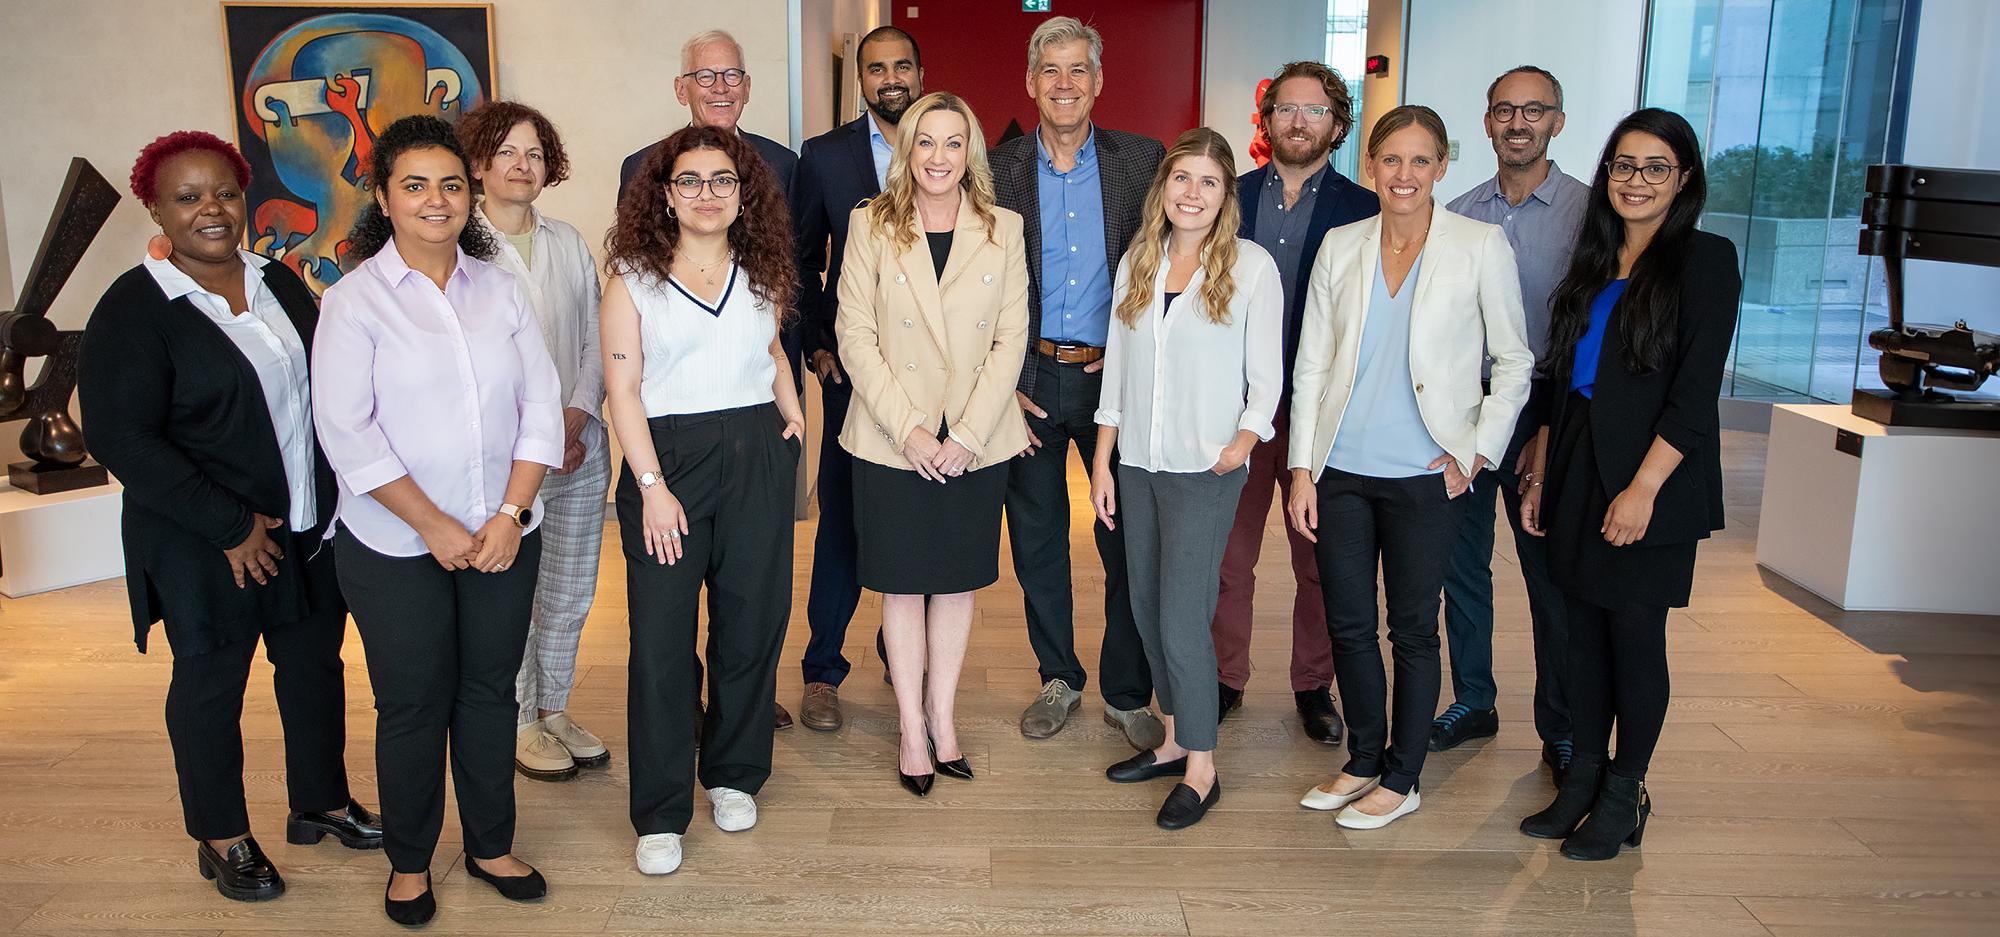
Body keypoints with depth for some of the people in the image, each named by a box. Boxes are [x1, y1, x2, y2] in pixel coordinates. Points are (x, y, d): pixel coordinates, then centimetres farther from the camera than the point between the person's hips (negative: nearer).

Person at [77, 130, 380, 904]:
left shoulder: (278, 282, 6)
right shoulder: (133, 311, -12)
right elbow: (121, 439, -17)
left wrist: (337, 494, 4)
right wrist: (230, 526, -18)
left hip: (310, 525, 5)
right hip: (205, 548, -5)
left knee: (315, 662, 15)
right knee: (211, 681, 10)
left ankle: (320, 802, 34)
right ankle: (222, 837, 27)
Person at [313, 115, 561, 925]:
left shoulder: (500, 290, 5)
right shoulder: (354, 299, -5)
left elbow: (541, 404, 2)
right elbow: (347, 431, -11)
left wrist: (511, 513, -9)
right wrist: (434, 526, -14)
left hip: (502, 539, 3)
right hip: (395, 547, -3)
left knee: (490, 691, 12)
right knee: (412, 704, 7)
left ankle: (491, 845, 29)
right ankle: (409, 862, 27)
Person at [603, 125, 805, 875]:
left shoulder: (761, 274, 11)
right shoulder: (633, 280, 1)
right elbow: (622, 389, -5)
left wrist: (791, 410, 13)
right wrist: (653, 486, -12)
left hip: (757, 458, 3)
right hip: (666, 457, -3)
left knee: (751, 624, 7)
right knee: (662, 638, -3)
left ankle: (734, 773, 27)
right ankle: (660, 814, 8)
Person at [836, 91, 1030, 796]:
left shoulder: (1003, 230, 3)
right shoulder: (870, 225, -1)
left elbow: (1011, 340, -1)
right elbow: (856, 336, -5)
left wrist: (966, 435, -10)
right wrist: (907, 428, -13)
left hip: (977, 441, 2)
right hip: (891, 441, -1)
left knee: (957, 581, 11)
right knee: (903, 585, 7)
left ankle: (941, 716, 26)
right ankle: (913, 730, 19)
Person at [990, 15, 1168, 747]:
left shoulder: (1143, 160, 1)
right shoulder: (998, 170, 1)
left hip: (1115, 377, 0)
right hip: (1028, 378, 1)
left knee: (1129, 541, 4)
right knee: (1036, 539, 11)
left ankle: (1128, 695, 21)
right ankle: (1058, 678, 29)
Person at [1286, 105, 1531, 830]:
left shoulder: (1481, 247, -3)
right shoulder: (1340, 247, 6)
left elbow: (1514, 360, 3)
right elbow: (1311, 363, 7)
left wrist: (1477, 450, -6)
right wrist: (1301, 467, 2)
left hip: (1424, 474, -3)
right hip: (1341, 470, 3)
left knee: (1412, 628, 6)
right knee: (1347, 623, 10)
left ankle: (1401, 778, 23)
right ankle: (1363, 759, 29)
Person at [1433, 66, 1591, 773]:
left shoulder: (1588, 211, -3)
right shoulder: (1457, 215, 8)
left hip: (1542, 419, -3)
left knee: (1551, 576, 4)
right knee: (1462, 565, 10)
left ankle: (1561, 729, 18)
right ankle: (1472, 702, 27)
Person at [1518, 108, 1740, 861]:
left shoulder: (1705, 260, -6)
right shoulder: (1594, 262, 13)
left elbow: (1695, 391, -13)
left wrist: (1644, 488, -18)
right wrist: (1540, 474, 11)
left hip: (1650, 485, -6)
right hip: (1577, 474, 6)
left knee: (1635, 636, 2)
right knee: (1582, 630, 11)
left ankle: (1624, 796, 16)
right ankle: (1582, 780, 23)